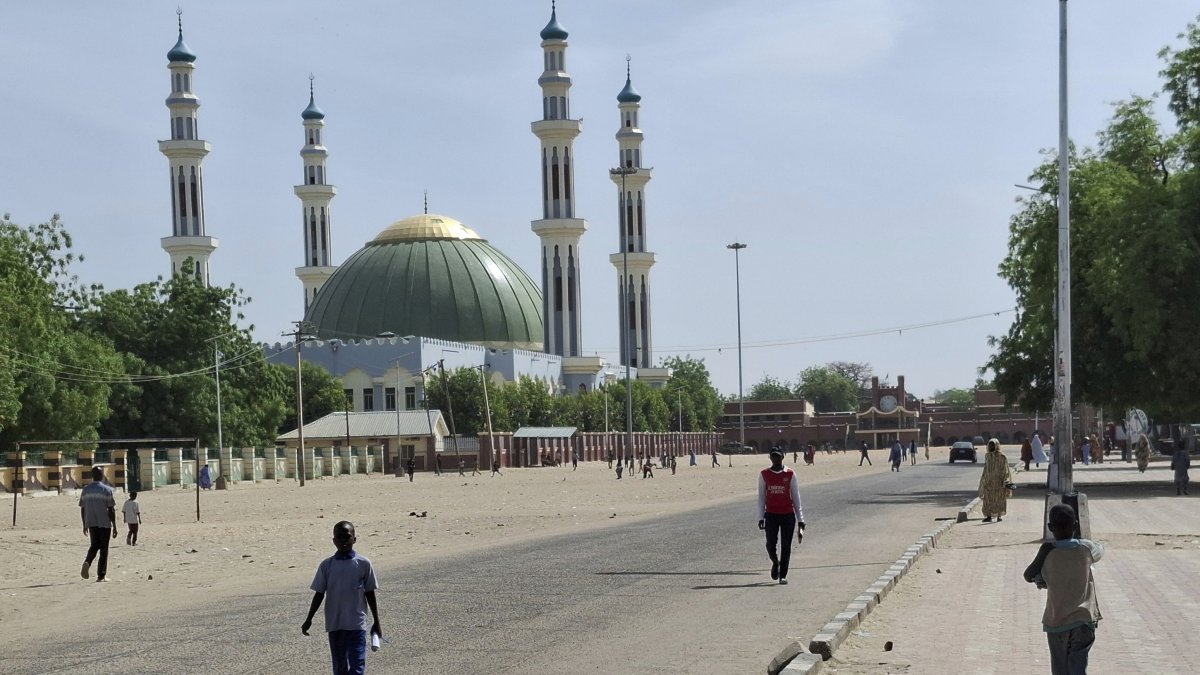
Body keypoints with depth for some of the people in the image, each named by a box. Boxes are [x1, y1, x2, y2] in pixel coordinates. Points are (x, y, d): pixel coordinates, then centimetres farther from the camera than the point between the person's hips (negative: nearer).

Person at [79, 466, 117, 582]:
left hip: (91, 523, 4)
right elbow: (111, 510, -9)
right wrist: (114, 527, -4)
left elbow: (82, 509, 8)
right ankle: (101, 575, 6)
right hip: (104, 523, -3)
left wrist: (85, 525, 18)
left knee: (94, 545, 16)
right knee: (103, 549, 5)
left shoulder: (85, 490, 5)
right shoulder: (106, 490, -8)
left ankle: (87, 562, -12)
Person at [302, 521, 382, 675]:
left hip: (357, 624, -2)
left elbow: (370, 594, 3)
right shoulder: (326, 565, 1)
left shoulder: (363, 564, -3)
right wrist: (309, 620, 4)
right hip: (334, 625, 2)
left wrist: (376, 622, 6)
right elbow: (319, 594, 7)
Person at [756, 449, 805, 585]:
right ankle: (775, 562, 24)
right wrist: (760, 517, 2)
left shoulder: (790, 474, 1)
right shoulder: (764, 474, 4)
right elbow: (761, 497, 9)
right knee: (770, 544, -7)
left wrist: (800, 520, 0)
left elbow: (796, 497, 4)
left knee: (786, 546, -1)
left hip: (788, 514, -1)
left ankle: (783, 575, 9)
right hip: (771, 514, 1)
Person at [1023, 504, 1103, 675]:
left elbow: (1028, 576, -1)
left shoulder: (1047, 552, -12)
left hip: (1056, 621, -1)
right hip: (1084, 620, 1)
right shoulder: (1086, 548, -6)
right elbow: (1100, 551, 18)